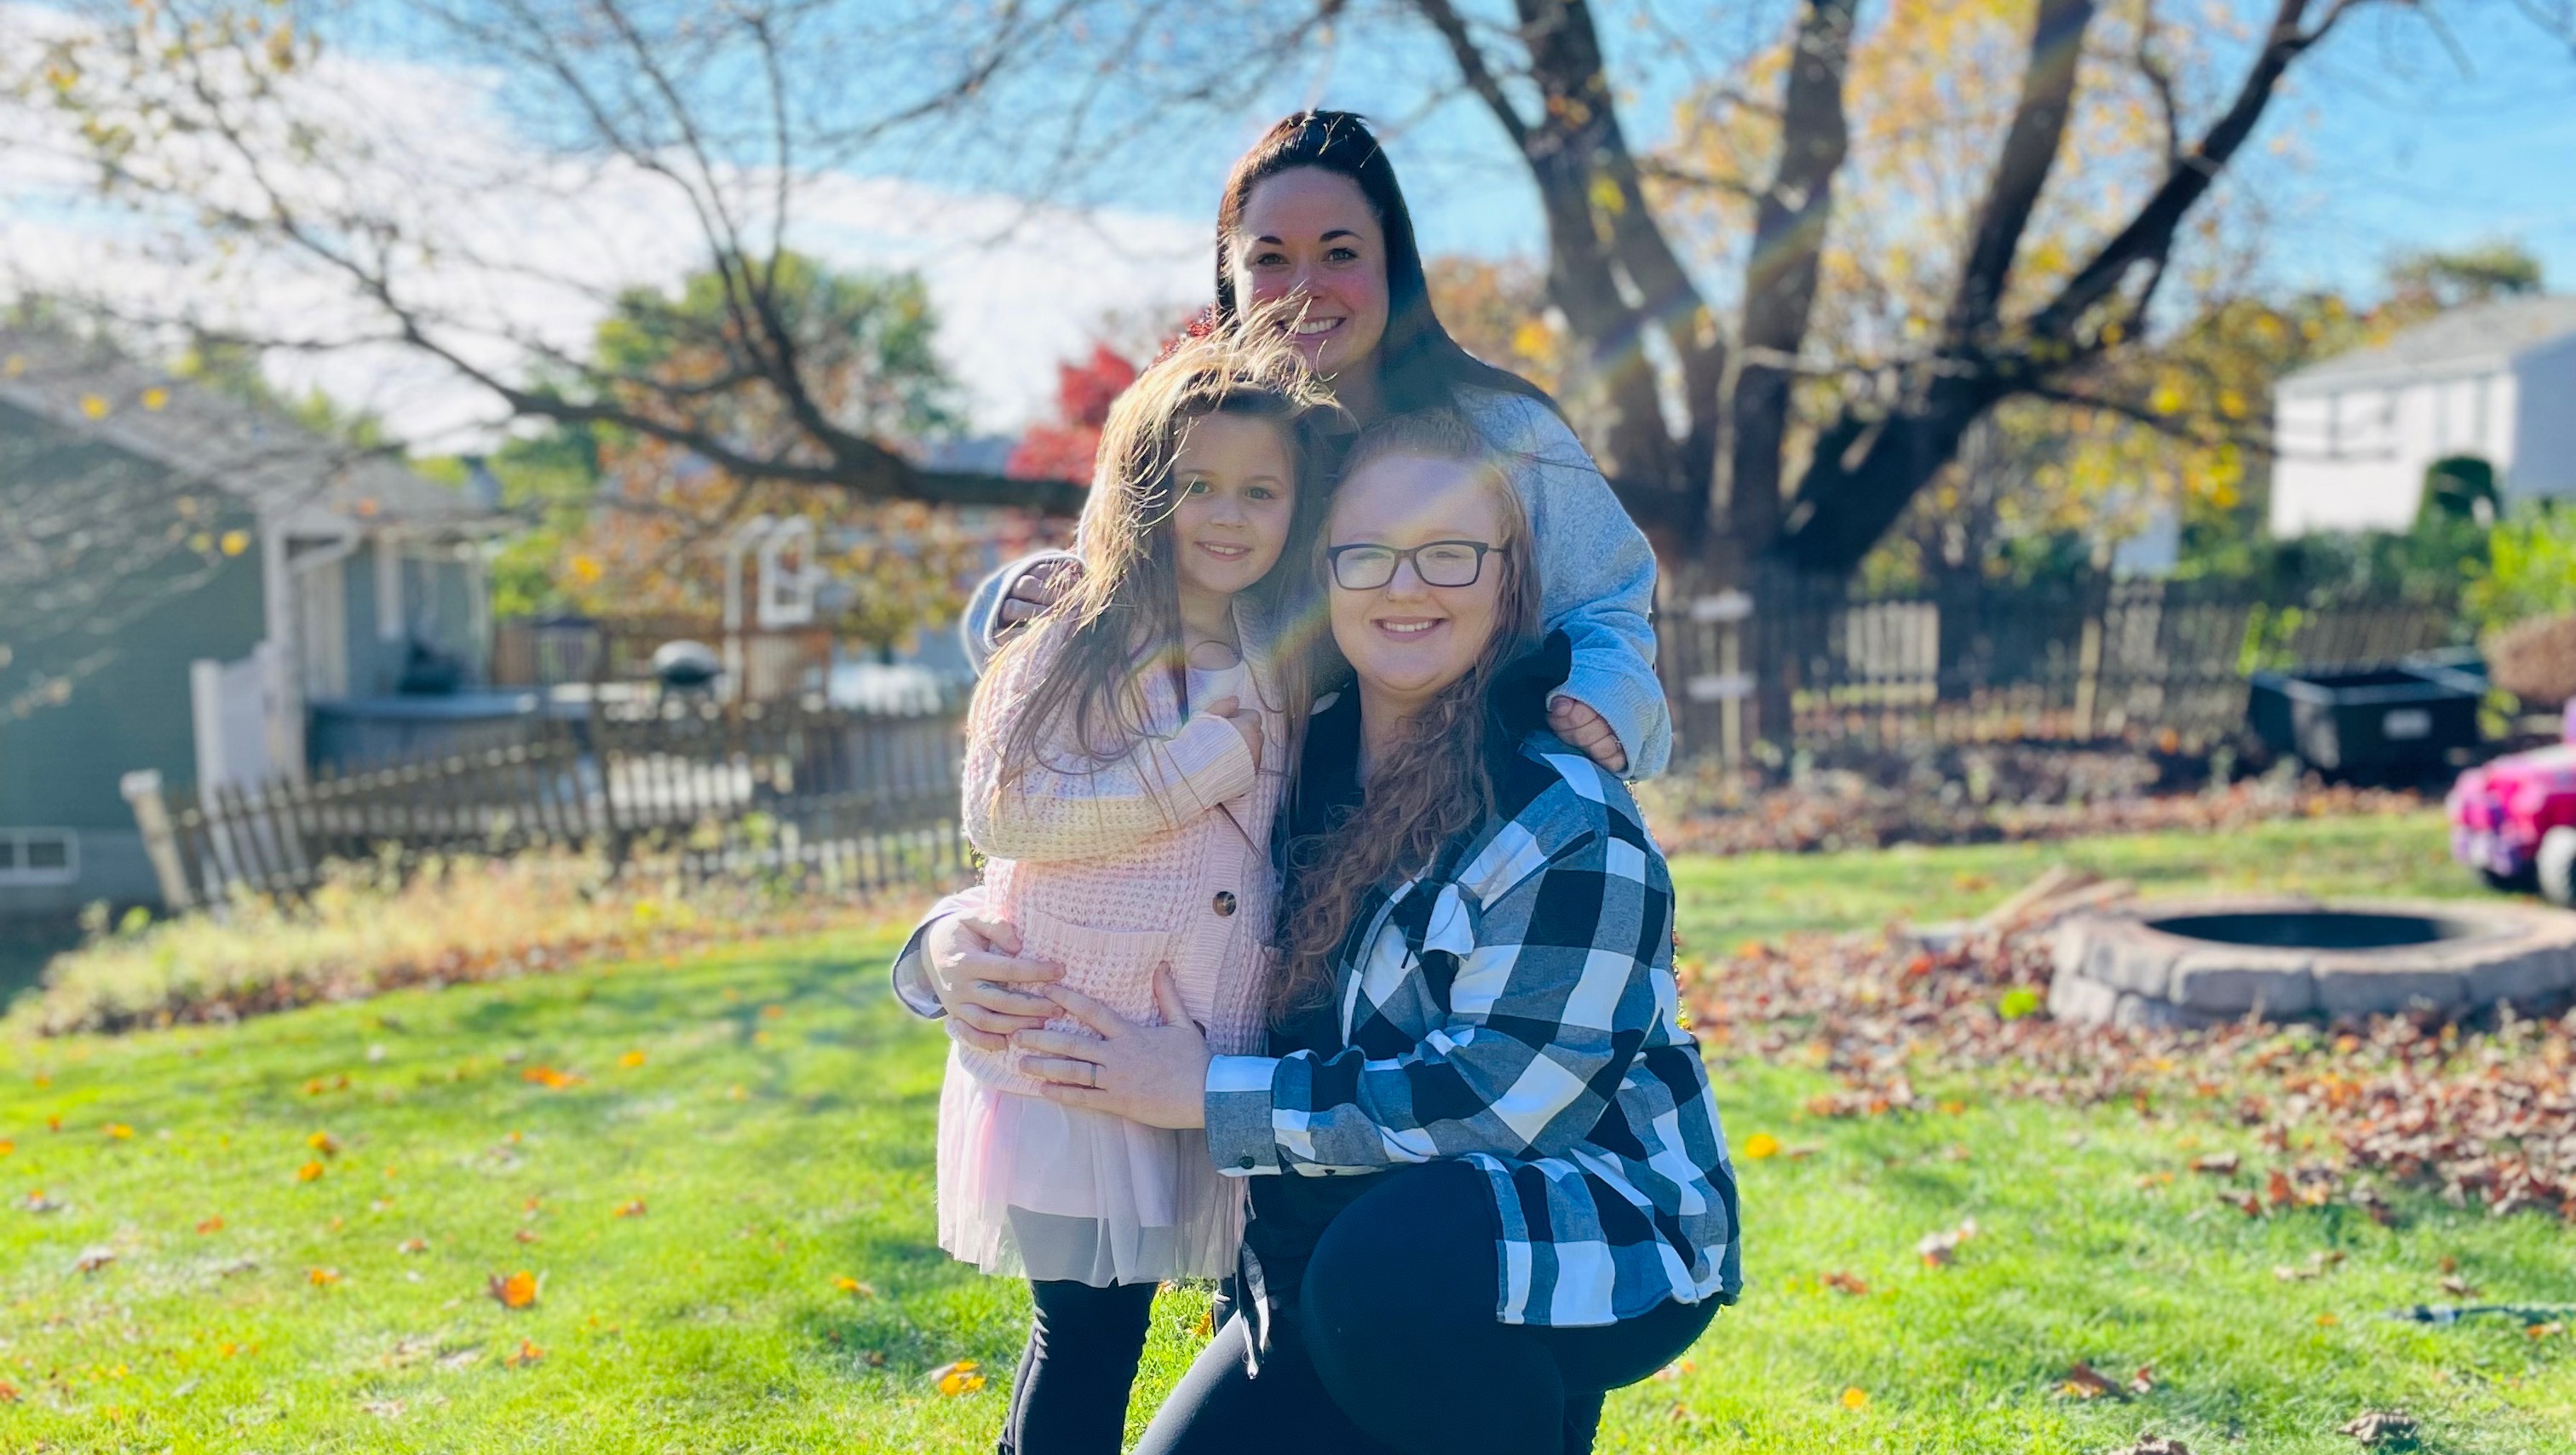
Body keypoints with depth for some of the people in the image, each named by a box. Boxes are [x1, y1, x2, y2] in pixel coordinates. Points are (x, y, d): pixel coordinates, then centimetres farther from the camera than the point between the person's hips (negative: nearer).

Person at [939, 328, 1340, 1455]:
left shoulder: (1293, 664, 9)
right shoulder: (1077, 644, -7)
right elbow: (1000, 811, -17)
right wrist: (1201, 763, -18)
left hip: (1225, 1059, 5)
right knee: (1089, 1330, 0)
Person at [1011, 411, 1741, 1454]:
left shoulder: (1570, 826, -19)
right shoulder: (1296, 762, 0)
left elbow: (1492, 1100, -23)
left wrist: (1212, 1094, -19)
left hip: (1596, 1241, -6)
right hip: (1343, 1233, 7)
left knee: (1390, 1269, -34)